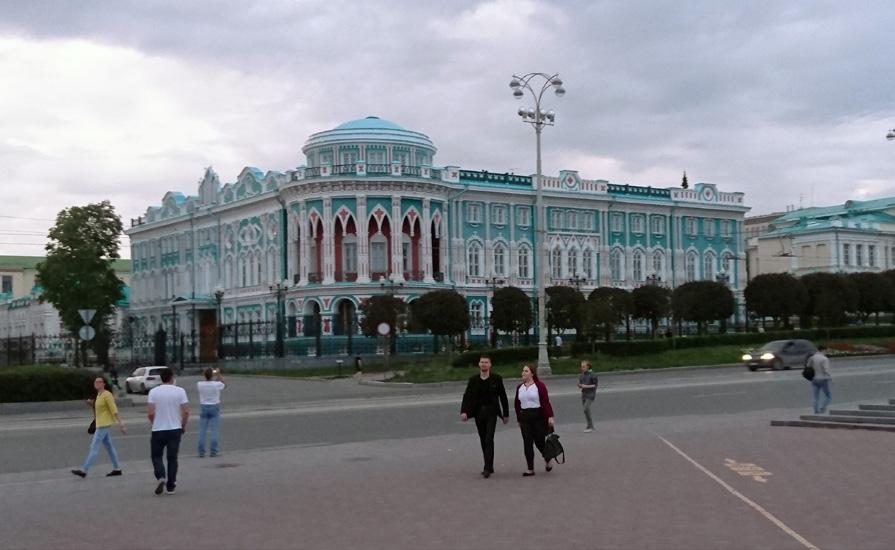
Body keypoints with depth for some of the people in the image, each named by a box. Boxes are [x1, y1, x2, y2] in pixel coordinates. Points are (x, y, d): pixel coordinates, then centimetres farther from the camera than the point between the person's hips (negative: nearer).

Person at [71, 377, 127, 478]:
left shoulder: (107, 395, -12)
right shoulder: (99, 395, 15)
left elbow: (114, 410, -17)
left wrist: (120, 423, -21)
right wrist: (91, 405, 2)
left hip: (104, 424, -10)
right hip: (100, 424, 10)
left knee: (94, 447, -9)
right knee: (109, 446, 11)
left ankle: (84, 470, -10)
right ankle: (117, 469, 16)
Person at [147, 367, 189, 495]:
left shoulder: (154, 392, -5)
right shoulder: (180, 391, -4)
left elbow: (150, 413, -10)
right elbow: (186, 411, -6)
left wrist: (155, 423, 10)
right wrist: (183, 426, 9)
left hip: (158, 430, -1)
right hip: (175, 429, 1)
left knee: (156, 455, 13)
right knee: (172, 457, 9)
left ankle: (160, 477, -11)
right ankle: (171, 486, 10)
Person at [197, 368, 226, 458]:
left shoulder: (199, 384, -9)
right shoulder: (217, 384, -12)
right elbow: (224, 385, 11)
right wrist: (219, 375, 21)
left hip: (203, 407, 2)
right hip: (214, 408, -2)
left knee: (202, 431, 6)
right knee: (214, 431, 2)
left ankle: (201, 452, 5)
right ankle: (213, 451, 0)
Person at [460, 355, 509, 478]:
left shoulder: (496, 378, -1)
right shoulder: (473, 379, 4)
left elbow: (503, 397, 3)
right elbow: (467, 396, -3)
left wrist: (506, 414, 4)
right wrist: (464, 412, -18)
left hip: (491, 412, -3)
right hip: (478, 412, 3)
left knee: (489, 440, -12)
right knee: (483, 441, 10)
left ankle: (487, 468, -13)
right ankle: (489, 466, 21)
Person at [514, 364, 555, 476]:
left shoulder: (539, 385, -6)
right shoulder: (519, 388, 10)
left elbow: (546, 402, -11)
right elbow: (517, 404, 15)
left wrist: (550, 416, -17)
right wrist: (519, 419, 14)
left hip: (538, 416, -5)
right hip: (524, 418, 5)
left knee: (539, 441, 2)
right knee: (527, 443, 0)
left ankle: (547, 460, 31)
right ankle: (530, 469, 4)